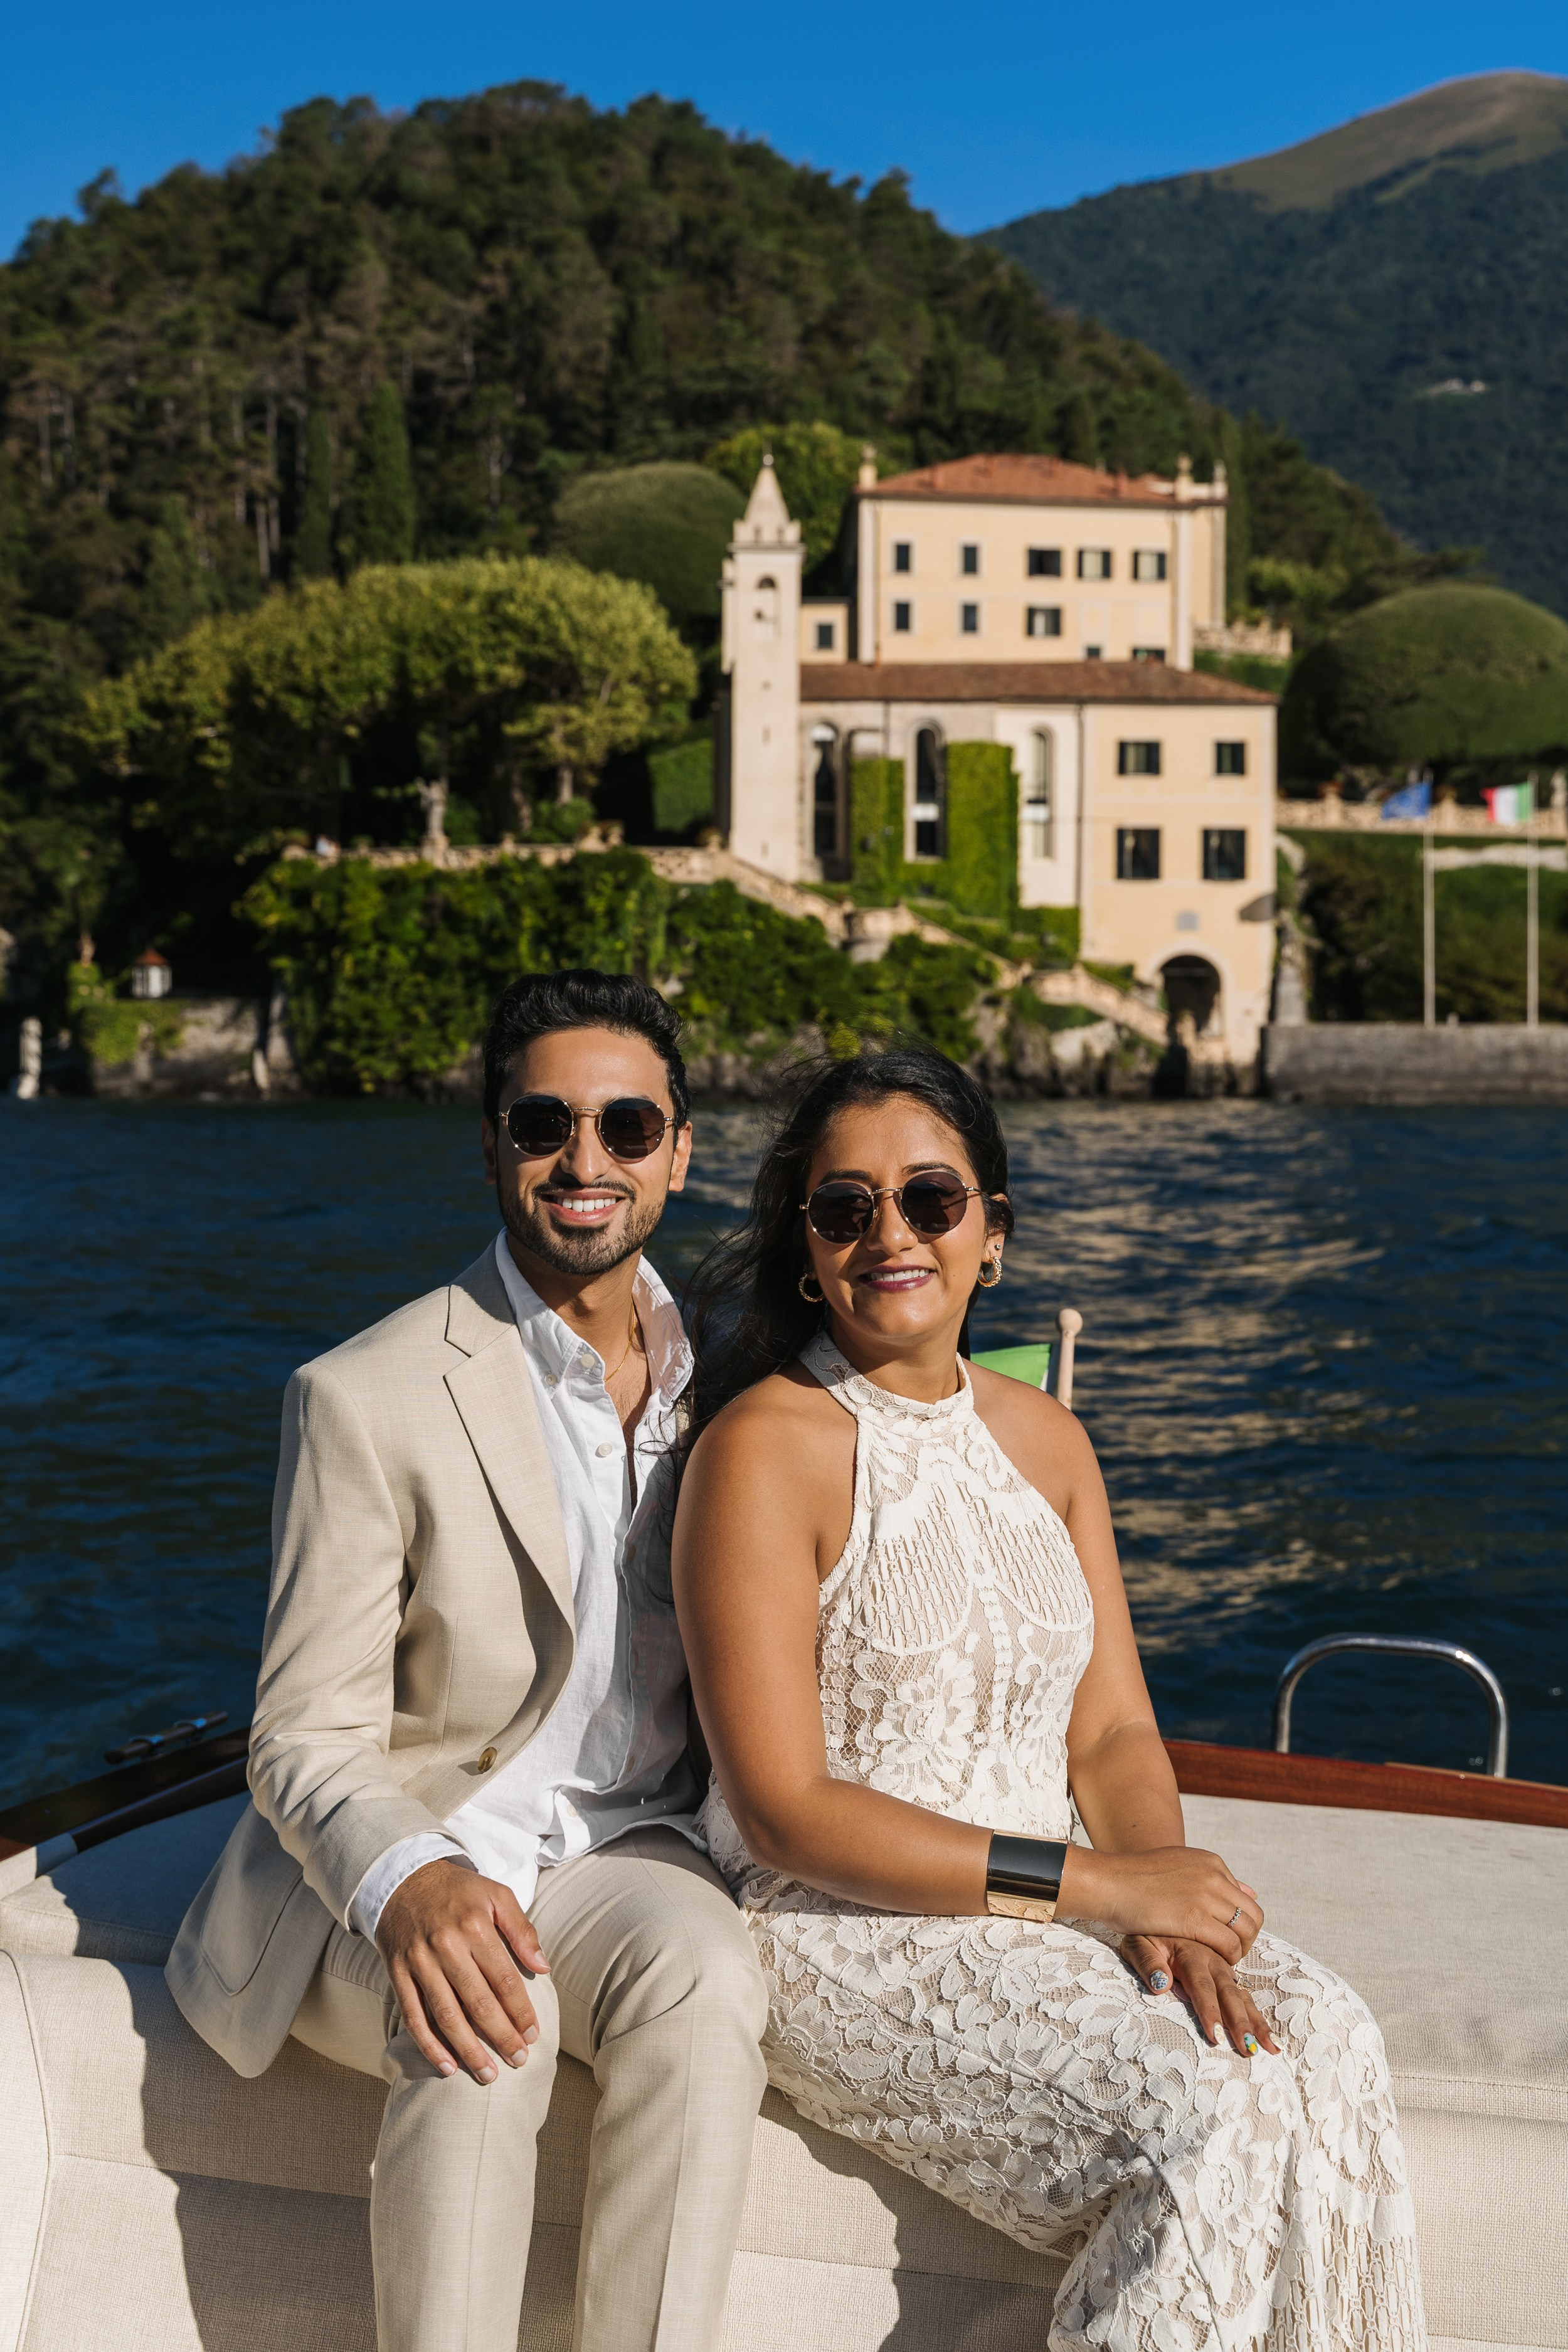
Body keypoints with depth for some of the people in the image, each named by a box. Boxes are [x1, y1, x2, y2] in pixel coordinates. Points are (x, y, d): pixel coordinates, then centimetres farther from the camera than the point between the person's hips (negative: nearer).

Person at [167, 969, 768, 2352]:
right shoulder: (369, 1400, -9)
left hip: (624, 1851, 3)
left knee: (705, 1977, -30)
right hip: (386, 1879, -3)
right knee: (488, 2022, -34)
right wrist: (410, 1887, -33)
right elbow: (307, 1743, -12)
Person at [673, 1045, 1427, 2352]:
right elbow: (784, 1812, -16)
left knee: (1324, 2041, -19)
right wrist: (1092, 1881, -19)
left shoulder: (1044, 1436, 10)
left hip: (1057, 1907, 6)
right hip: (848, 1932, -6)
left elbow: (1114, 1731, 8)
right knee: (1205, 2117, -24)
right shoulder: (763, 1450, -12)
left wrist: (1172, 1910, -13)